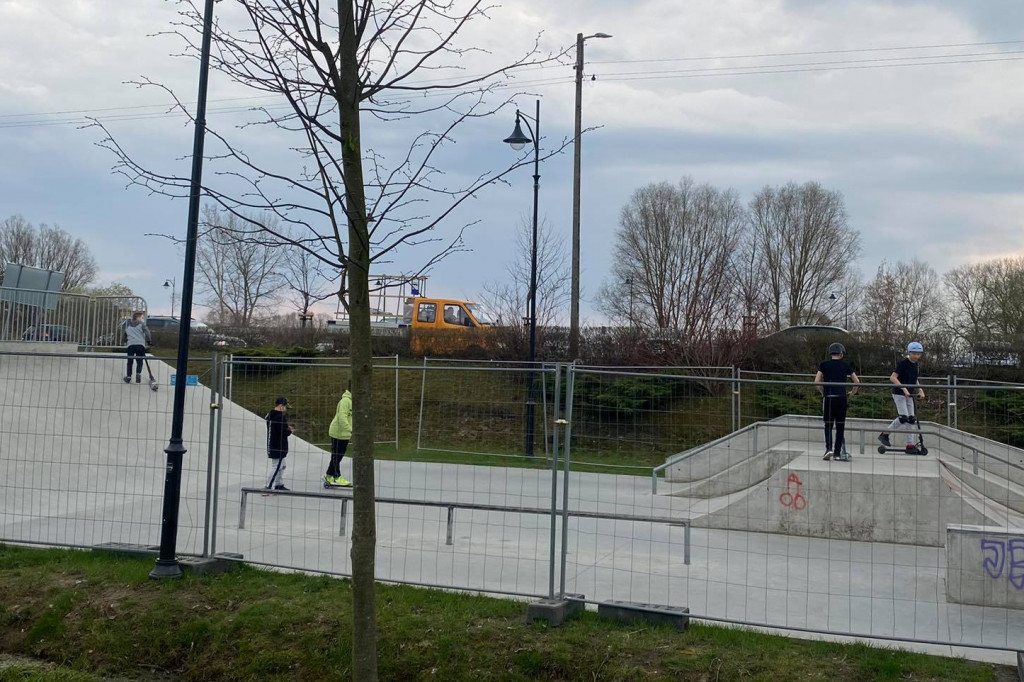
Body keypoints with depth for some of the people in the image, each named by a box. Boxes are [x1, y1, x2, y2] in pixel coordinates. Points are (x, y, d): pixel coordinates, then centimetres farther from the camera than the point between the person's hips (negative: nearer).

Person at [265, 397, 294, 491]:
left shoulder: (270, 414, 8)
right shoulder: (280, 416, -22)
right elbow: (283, 433, -23)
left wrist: (287, 428, 9)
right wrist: (290, 431, -3)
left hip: (272, 444, 10)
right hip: (279, 447, -10)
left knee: (282, 465, 22)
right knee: (276, 467, -4)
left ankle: (279, 485, 30)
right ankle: (268, 487, -4)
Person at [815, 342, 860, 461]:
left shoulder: (824, 365, 4)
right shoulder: (846, 365, 6)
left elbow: (817, 381, -2)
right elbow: (857, 381, 10)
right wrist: (853, 393, 25)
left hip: (828, 398, 0)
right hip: (841, 398, 0)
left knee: (828, 425, 8)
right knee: (840, 426, 7)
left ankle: (829, 448, -9)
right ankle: (837, 453, 8)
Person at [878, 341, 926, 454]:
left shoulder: (916, 365, 8)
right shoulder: (903, 363, -14)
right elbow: (893, 377, -21)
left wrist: (920, 390, 5)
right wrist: (904, 389, -27)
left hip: (909, 394, 8)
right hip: (899, 393, -7)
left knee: (911, 419, 2)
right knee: (903, 418, -16)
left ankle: (910, 445, 5)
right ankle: (884, 434, 0)